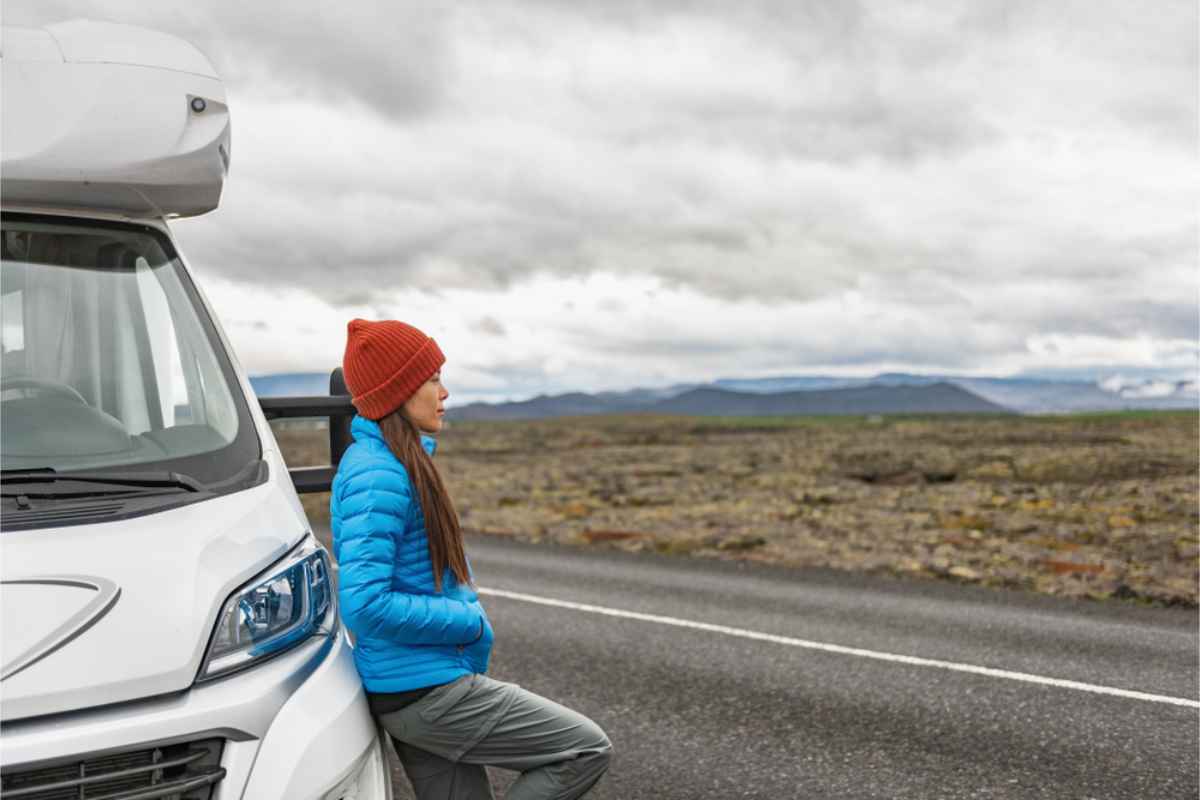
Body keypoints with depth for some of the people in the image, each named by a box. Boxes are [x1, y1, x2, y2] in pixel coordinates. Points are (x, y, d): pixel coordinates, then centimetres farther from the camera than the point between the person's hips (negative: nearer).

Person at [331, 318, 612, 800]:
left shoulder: (374, 459, 11)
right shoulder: (379, 477, -20)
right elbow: (364, 606, -26)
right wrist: (469, 621, -17)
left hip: (409, 690, 10)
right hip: (426, 691, -10)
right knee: (588, 750, -2)